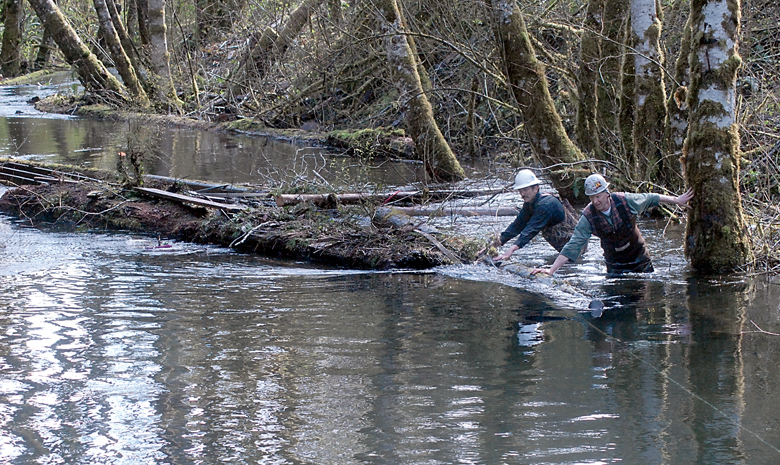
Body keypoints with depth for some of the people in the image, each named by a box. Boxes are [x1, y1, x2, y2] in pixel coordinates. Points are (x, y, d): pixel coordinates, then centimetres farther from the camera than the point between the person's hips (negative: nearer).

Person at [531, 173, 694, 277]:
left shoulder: (625, 200, -19)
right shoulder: (588, 217, -21)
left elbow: (651, 199, 0)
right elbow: (573, 247, -22)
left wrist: (676, 200, 8)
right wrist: (551, 270, -31)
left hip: (639, 257, 1)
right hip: (615, 265, -1)